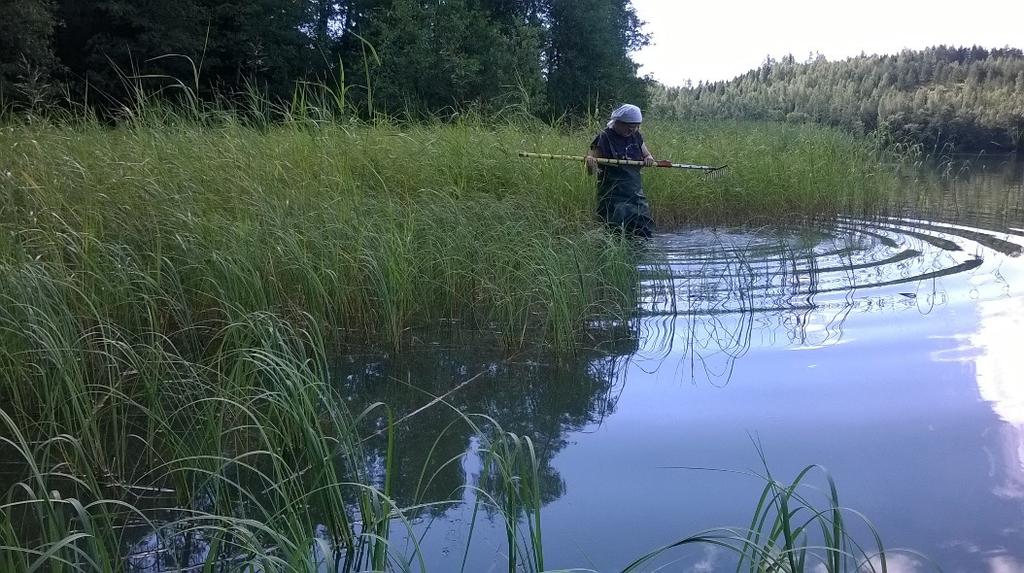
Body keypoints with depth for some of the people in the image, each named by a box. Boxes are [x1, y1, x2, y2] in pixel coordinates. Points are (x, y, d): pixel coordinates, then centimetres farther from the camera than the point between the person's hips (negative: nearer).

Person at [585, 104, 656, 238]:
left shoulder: (636, 136, 10)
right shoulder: (604, 138, -8)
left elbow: (647, 155, 22)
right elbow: (592, 171, -8)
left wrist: (649, 159, -2)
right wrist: (590, 163, -32)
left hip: (636, 195, 6)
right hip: (613, 197, -6)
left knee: (645, 231, 5)